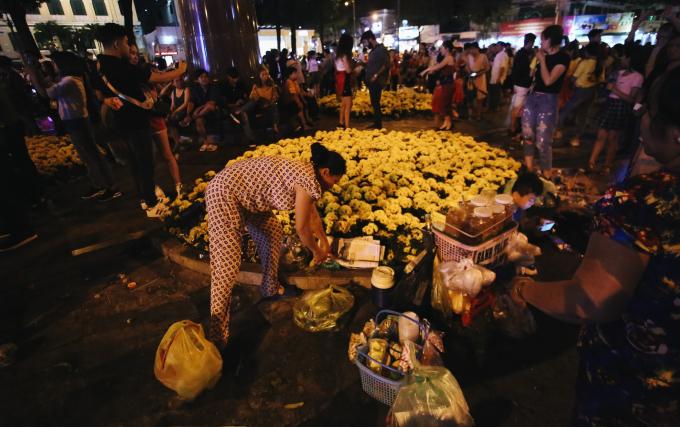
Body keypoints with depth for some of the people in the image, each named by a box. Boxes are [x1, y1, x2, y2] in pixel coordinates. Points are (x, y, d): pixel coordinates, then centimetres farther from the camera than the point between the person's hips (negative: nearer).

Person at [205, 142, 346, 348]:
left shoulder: (306, 171, 9)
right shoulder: (309, 182, -19)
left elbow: (313, 214, 23)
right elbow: (301, 228, -10)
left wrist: (324, 240, 32)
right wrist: (317, 251, 8)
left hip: (245, 192, 10)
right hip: (225, 194, -10)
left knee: (273, 232, 18)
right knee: (227, 265, -11)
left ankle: (271, 289, 34)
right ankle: (217, 336, -2)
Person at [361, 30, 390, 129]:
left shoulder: (381, 49, -8)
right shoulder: (372, 51, 18)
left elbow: (386, 65, -17)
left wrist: (376, 75, -22)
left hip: (377, 81, -9)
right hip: (371, 81, 9)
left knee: (376, 103, -9)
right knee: (374, 103, 10)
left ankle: (378, 125, -4)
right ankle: (376, 123, 17)